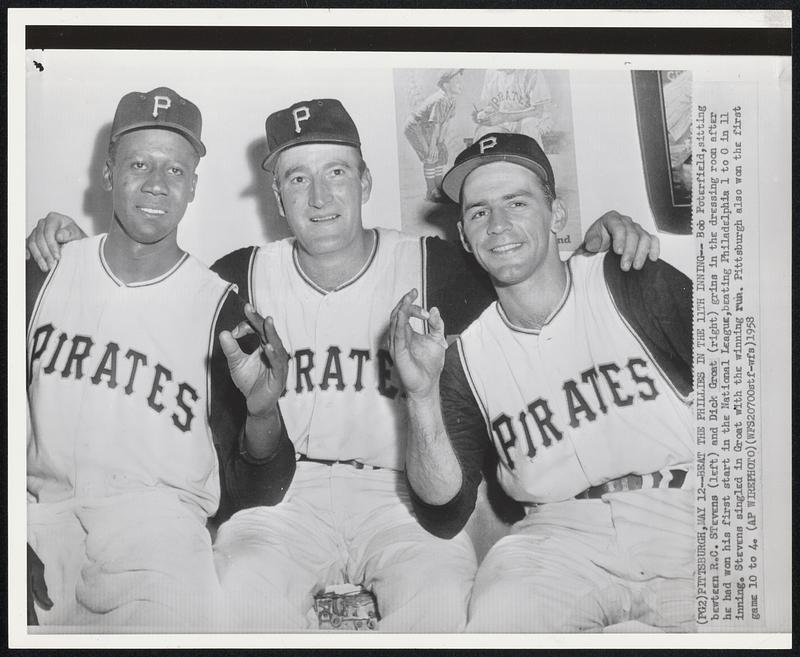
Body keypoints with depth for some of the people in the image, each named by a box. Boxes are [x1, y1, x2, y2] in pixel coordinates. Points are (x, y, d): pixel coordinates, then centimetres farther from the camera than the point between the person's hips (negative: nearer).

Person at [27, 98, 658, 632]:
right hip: (289, 490, 1)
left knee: (440, 595, -30)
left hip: (405, 492, -1)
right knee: (242, 588, -28)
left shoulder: (433, 267, -3)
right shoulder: (246, 276, 3)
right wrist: (79, 246, 0)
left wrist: (606, 233, -14)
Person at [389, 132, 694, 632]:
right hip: (563, 531, 1)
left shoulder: (633, 284, 4)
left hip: (685, 508, -1)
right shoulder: (465, 354, 7)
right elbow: (444, 517, 1)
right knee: (496, 614, -29)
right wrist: (423, 397, -13)